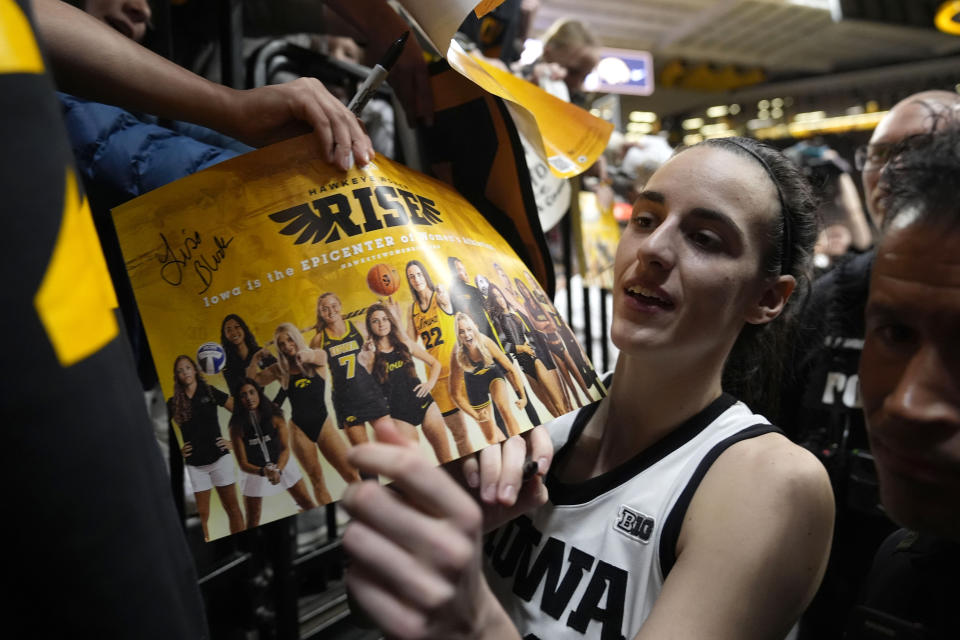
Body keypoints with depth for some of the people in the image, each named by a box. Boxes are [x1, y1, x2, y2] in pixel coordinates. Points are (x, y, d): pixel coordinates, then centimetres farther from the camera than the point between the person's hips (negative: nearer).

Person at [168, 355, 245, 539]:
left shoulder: (210, 392, 1)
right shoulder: (173, 402, 4)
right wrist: (176, 451, 4)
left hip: (219, 458, -1)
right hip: (194, 464, 1)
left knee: (232, 507, 3)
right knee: (201, 514, 4)